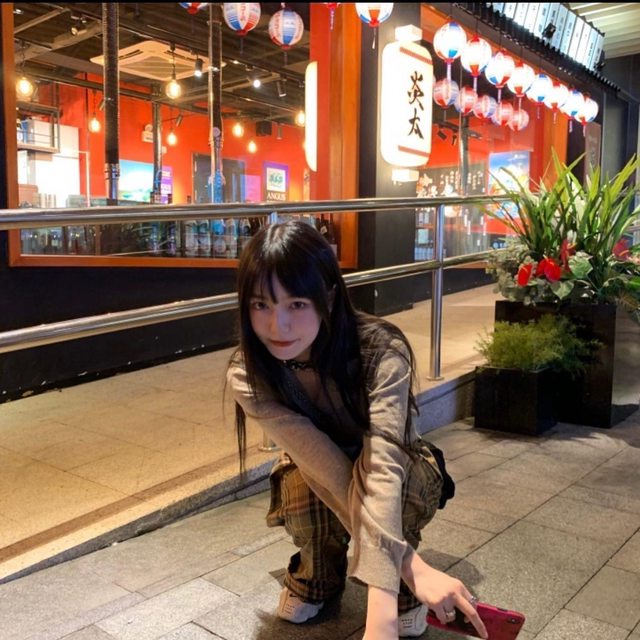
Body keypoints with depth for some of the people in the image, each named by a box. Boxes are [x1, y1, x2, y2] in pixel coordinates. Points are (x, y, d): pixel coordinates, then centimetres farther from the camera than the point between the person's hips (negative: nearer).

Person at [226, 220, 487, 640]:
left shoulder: (381, 351, -34)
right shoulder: (248, 376, -28)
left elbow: (382, 469, -45)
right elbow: (328, 467, -36)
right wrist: (415, 566, -44)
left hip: (403, 478, -1)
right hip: (319, 485, 1)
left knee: (411, 478, -36)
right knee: (304, 484, -35)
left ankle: (400, 584, -2)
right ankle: (319, 574, 2)